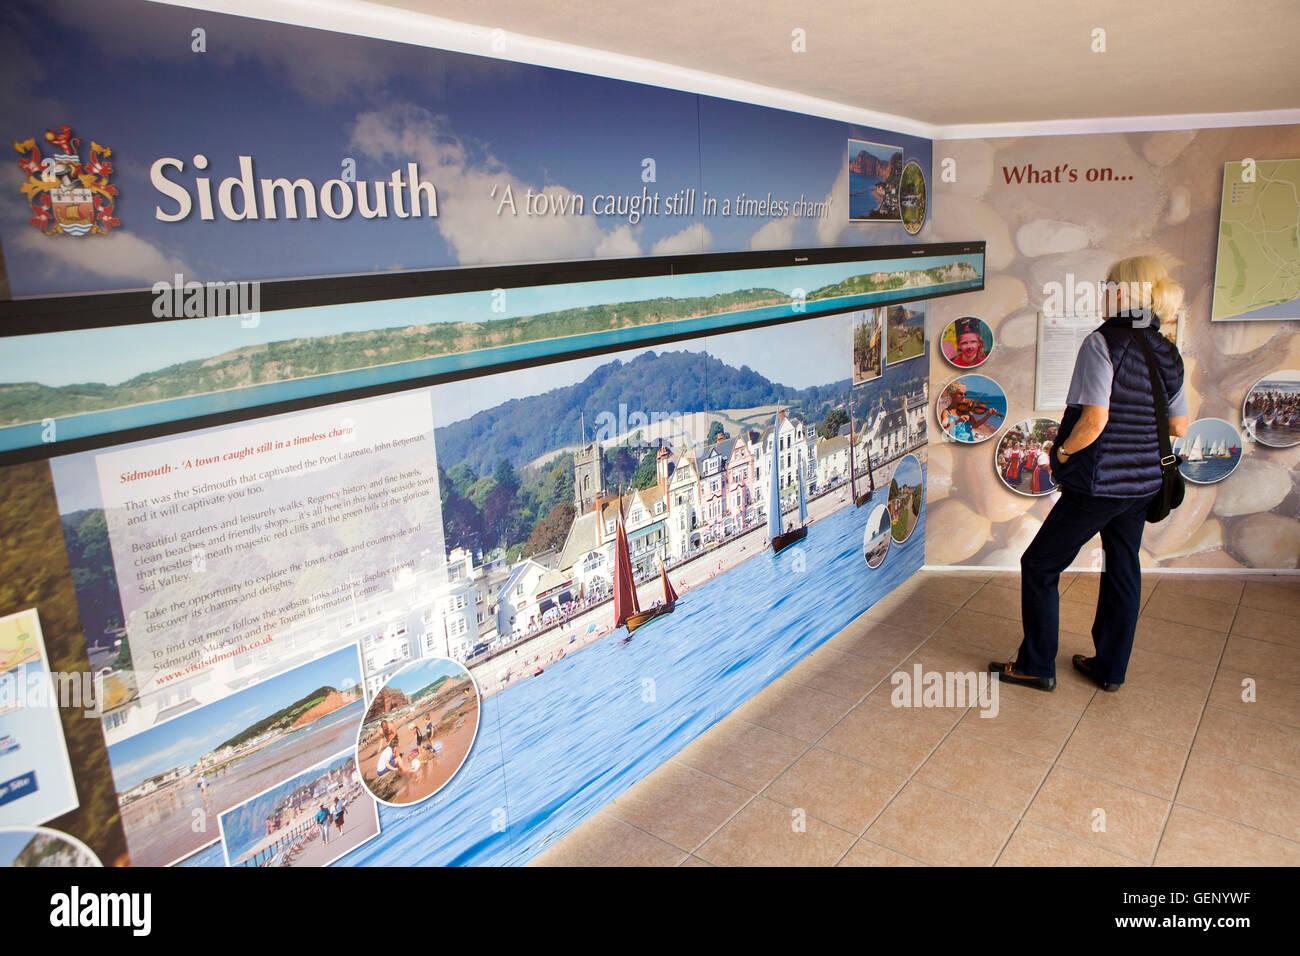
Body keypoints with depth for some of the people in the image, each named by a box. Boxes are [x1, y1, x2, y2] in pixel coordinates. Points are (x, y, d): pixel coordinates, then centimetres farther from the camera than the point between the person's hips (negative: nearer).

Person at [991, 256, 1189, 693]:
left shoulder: (1103, 342, -17)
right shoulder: (1168, 353, 5)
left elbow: (1094, 419, -25)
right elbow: (1179, 426, 12)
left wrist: (1062, 452, -9)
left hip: (1098, 484, -8)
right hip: (1144, 481, 8)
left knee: (1039, 565, 6)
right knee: (1123, 570, 18)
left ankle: (1036, 666, 16)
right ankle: (1110, 668, 31)